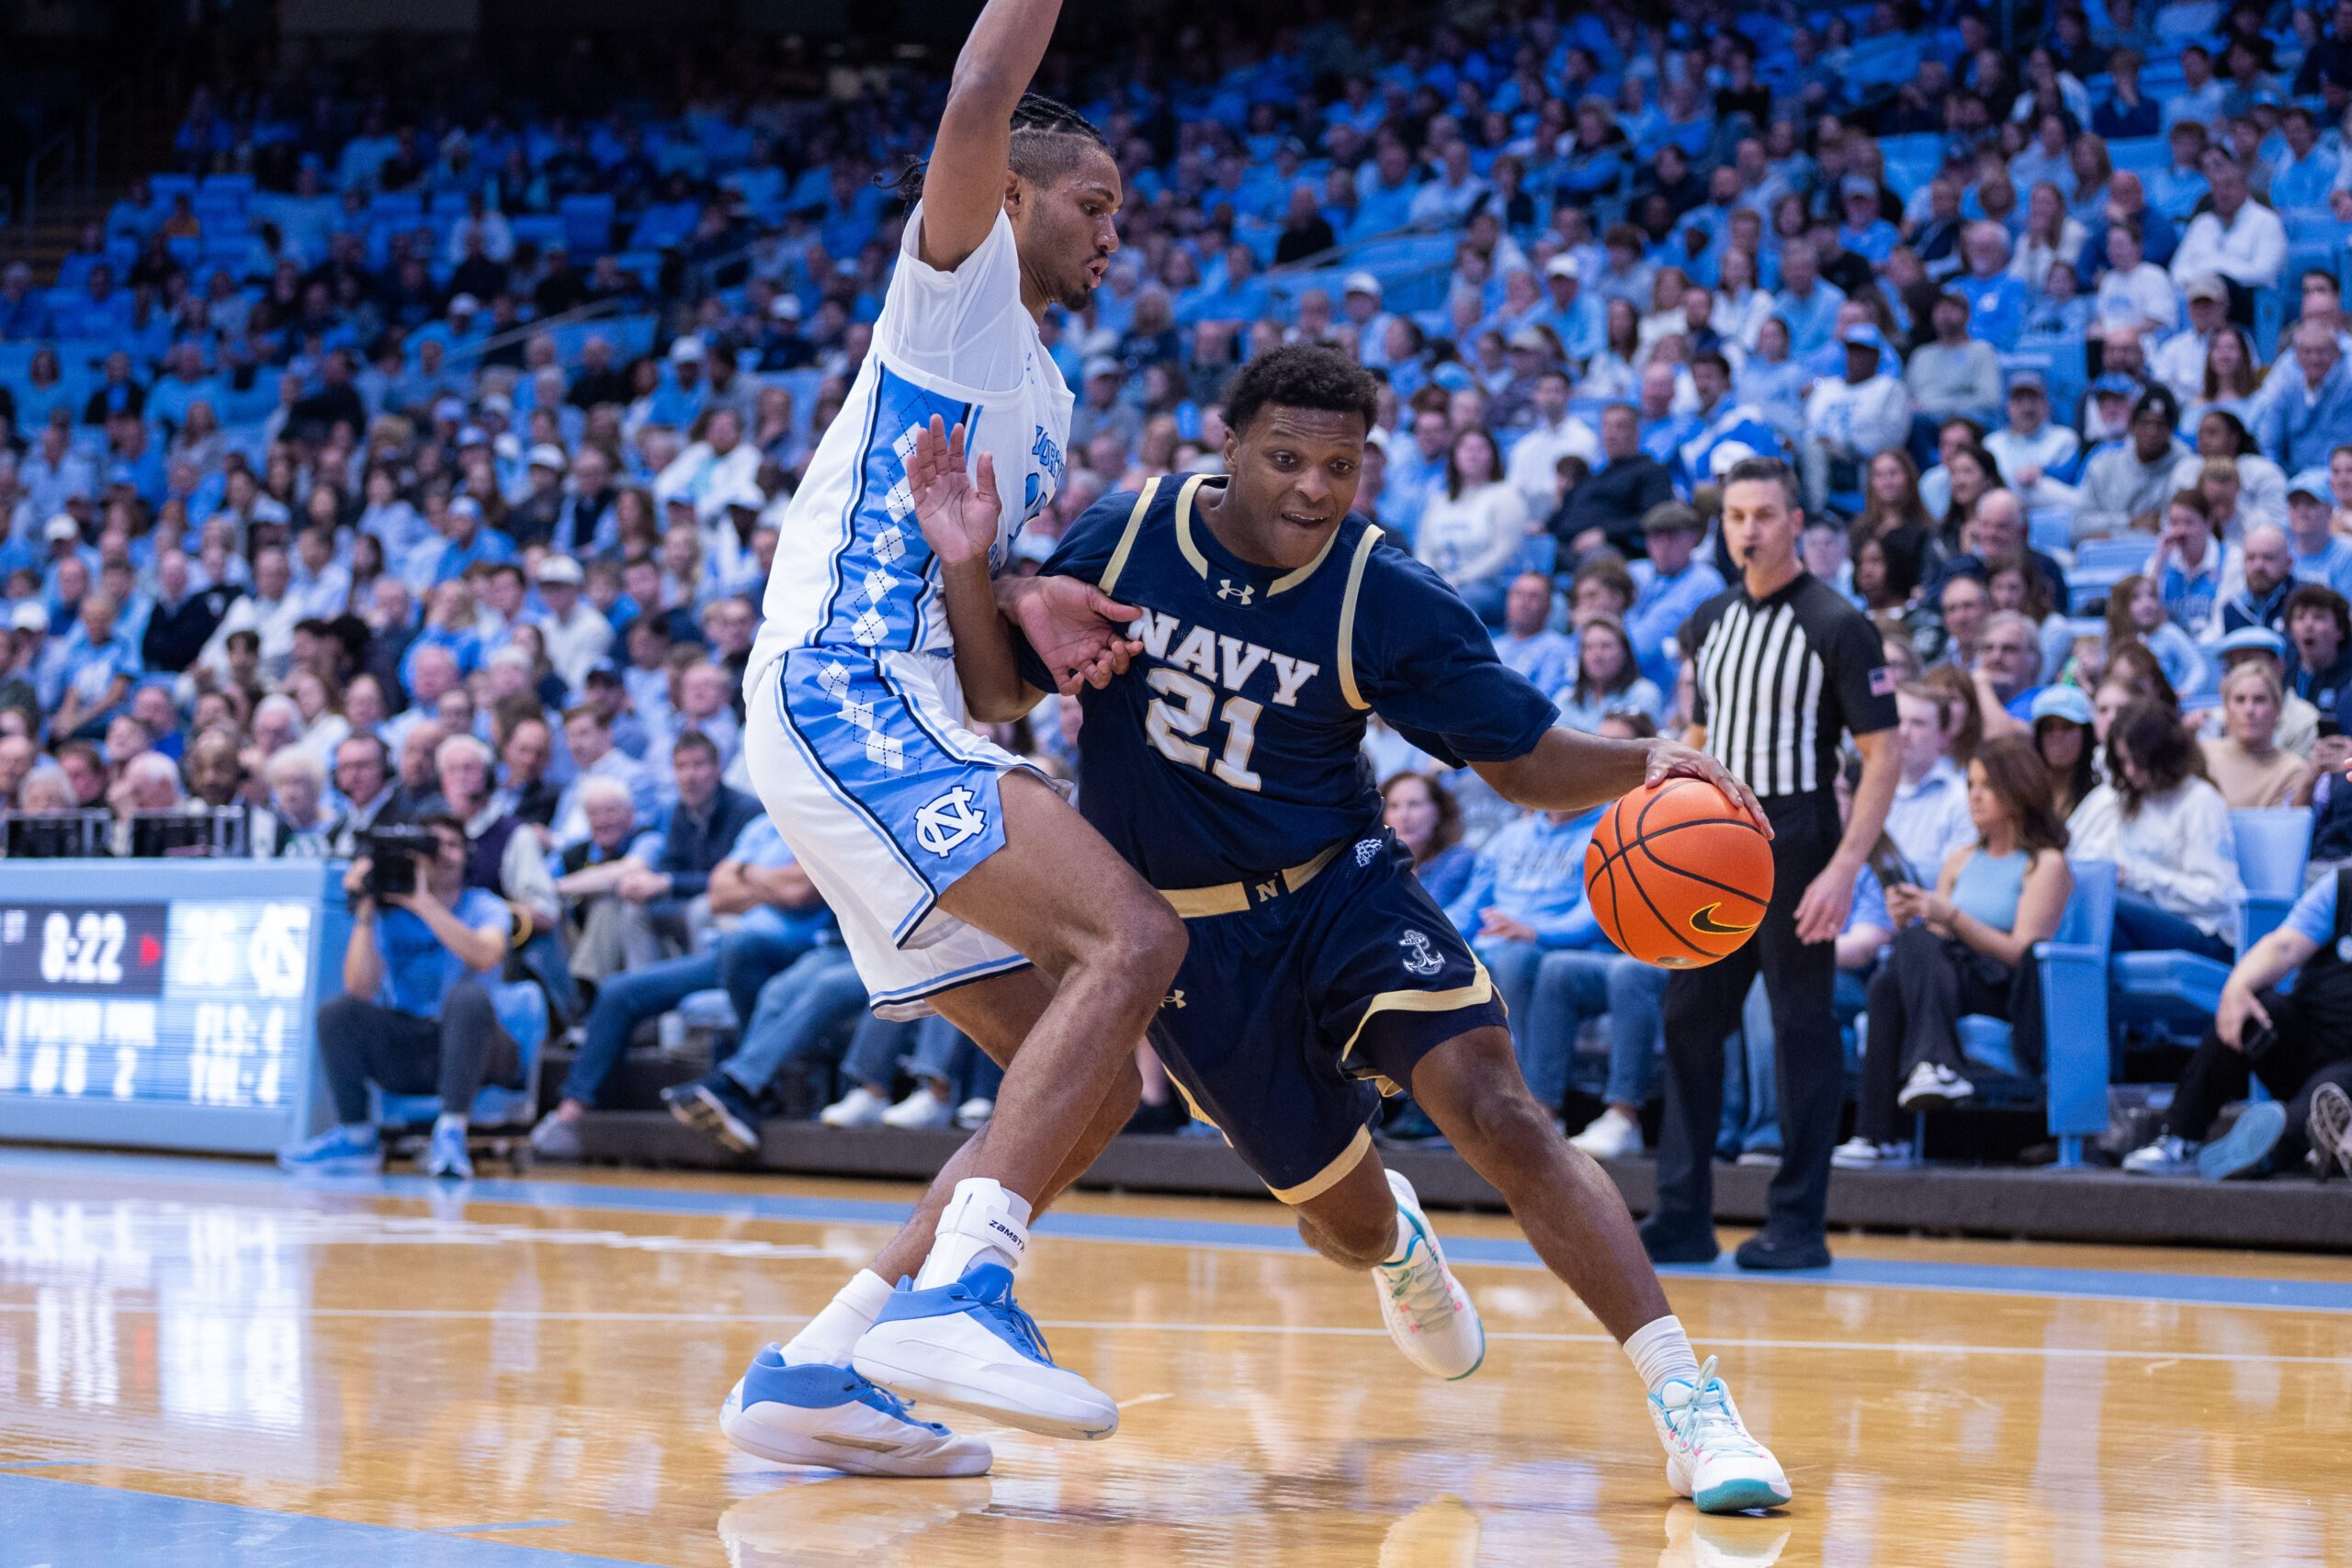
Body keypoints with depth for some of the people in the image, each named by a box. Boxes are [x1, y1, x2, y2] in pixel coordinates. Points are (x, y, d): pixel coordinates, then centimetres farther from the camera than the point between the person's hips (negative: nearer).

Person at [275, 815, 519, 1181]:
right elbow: (360, 990, -10)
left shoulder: (484, 907, 3)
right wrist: (365, 912, -16)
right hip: (406, 1054, 2)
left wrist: (423, 902, -23)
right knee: (337, 1011, -21)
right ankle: (357, 1137, -15)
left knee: (469, 993, -34)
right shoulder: (388, 917, 6)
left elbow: (484, 957, -23)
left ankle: (450, 1133, -37)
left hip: (468, 1046, -2)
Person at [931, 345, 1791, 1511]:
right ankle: (1395, 1243, 52)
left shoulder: (1388, 604, -13)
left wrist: (1642, 764, -30)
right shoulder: (1123, 539, -9)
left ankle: (1686, 1402, -26)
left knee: (1498, 1114, -25)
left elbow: (1526, 762, -9)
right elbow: (995, 693, 0)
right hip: (1184, 935, 2)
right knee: (1343, 1216, 10)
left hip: (1342, 892, -1)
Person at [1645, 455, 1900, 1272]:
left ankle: (1798, 1225, 3)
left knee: (1804, 1034, -2)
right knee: (1687, 1023, 5)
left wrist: (1845, 866, -19)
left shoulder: (1836, 625, -8)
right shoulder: (1710, 620, 12)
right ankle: (1683, 1217, 11)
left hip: (1794, 851, -7)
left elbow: (1883, 755, -10)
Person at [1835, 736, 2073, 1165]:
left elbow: (2021, 952, -7)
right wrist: (1908, 922, -5)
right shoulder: (1960, 861, 24)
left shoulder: (2046, 864, 4)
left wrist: (1951, 918, -19)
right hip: (1945, 976, 5)